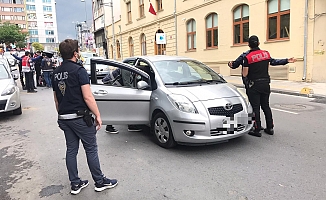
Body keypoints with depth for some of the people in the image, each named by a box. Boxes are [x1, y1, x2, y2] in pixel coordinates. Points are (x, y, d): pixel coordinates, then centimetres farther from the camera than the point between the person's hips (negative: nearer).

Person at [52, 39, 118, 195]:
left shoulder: (56, 73, 10)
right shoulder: (79, 70, -13)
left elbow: (56, 99, 16)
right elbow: (88, 97, -18)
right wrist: (98, 115, -11)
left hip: (64, 118, 7)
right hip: (80, 117, -7)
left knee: (71, 150, 13)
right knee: (91, 149, 3)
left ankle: (75, 184, 22)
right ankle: (100, 182, 15)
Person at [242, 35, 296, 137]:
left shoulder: (247, 57, -13)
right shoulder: (266, 53, 3)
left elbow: (244, 74, -12)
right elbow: (268, 66, 13)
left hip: (254, 85, -5)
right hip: (265, 83, 5)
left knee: (255, 107, 2)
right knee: (266, 106, 15)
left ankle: (257, 130, 6)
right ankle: (270, 128, 22)